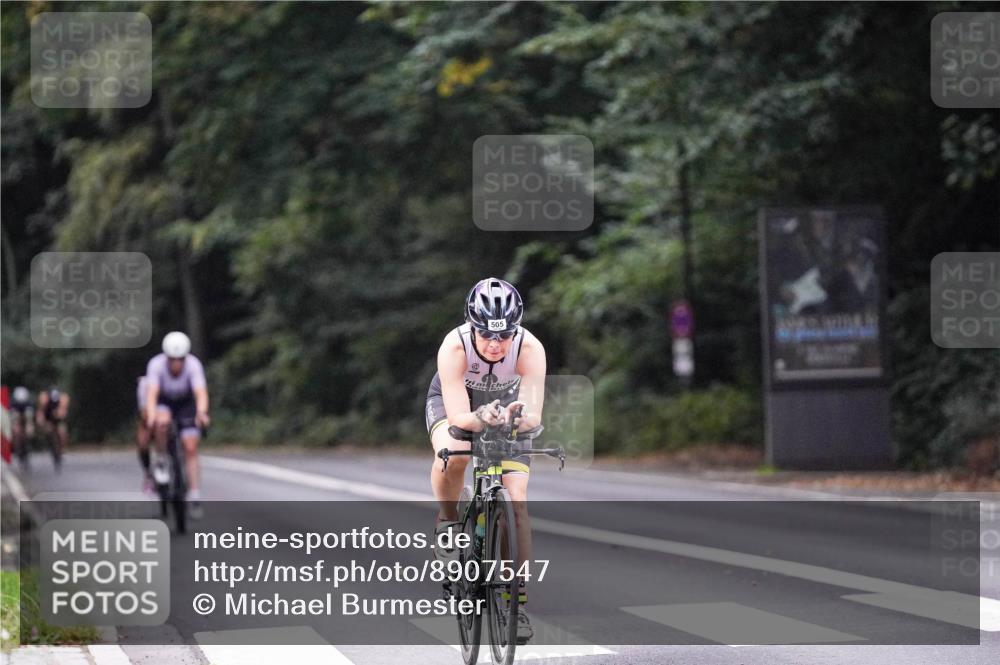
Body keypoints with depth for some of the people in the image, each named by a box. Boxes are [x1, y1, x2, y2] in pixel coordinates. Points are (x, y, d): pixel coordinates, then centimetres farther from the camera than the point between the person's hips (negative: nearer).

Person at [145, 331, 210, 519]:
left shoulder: (193, 365, -30)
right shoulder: (156, 364, -31)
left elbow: (201, 393, -41)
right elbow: (151, 393, -40)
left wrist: (202, 413, -61)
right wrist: (151, 415, -58)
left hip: (186, 403, 0)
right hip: (163, 403, 0)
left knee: (191, 449, -12)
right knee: (162, 422, -35)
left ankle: (195, 498, -9)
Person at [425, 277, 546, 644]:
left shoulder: (530, 349, -33)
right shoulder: (455, 347, -36)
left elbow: (535, 414, -39)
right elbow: (458, 415, -41)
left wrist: (523, 416, -62)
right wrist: (480, 418, -62)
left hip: (506, 406, 1)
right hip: (452, 402, -1)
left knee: (516, 501, -13)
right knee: (453, 455, -36)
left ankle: (518, 599, -5)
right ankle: (448, 518, -5)